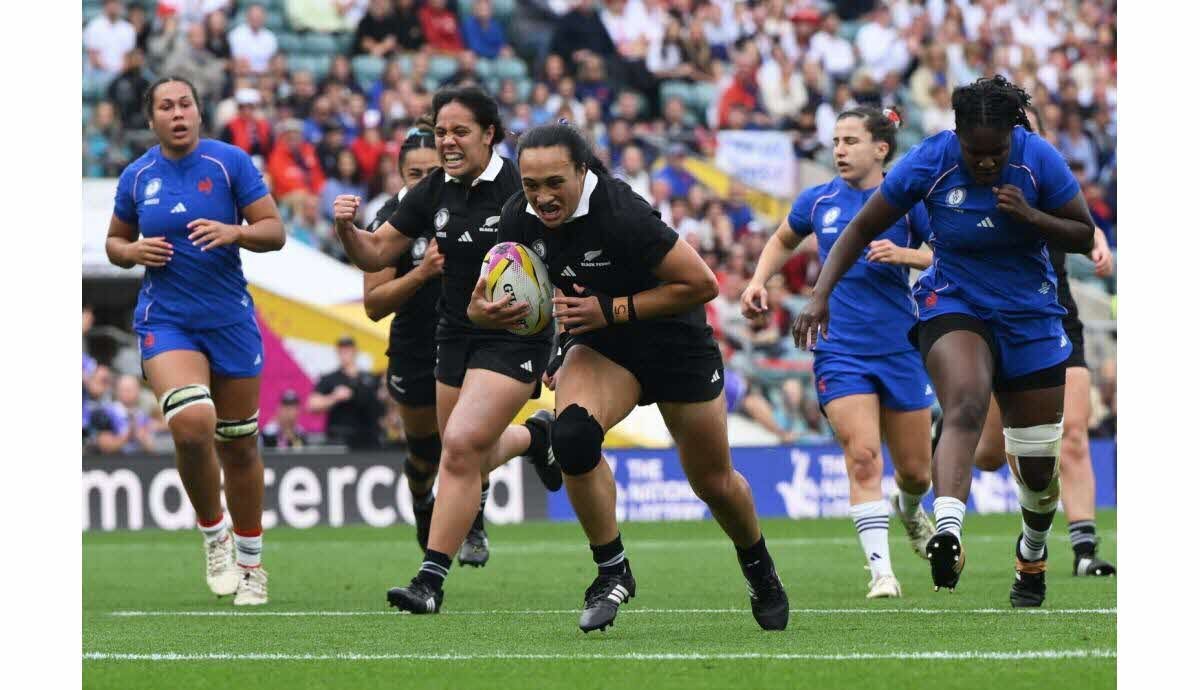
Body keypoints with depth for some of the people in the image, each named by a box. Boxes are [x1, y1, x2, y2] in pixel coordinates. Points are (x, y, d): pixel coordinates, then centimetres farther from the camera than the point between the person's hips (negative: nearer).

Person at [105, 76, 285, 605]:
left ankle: (250, 561, 24)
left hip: (230, 319, 0)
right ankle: (212, 531, -2)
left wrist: (235, 232, -23)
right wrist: (133, 252, -6)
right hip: (165, 319, 0)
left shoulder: (230, 162, -3)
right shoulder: (137, 176, 4)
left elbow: (274, 231, -3)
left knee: (238, 443, 7)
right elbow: (114, 241, 17)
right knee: (191, 422, -25)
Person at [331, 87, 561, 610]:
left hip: (515, 337, -7)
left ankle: (431, 580, -14)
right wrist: (347, 229, -13)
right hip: (456, 336, 7)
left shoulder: (518, 188, -15)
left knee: (460, 446, -19)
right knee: (467, 455, 15)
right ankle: (532, 436, 50)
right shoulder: (434, 193, 1)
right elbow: (375, 254, 7)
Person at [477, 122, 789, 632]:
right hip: (599, 346, 3)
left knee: (713, 482, 11)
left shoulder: (621, 214, -32)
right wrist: (487, 311, -20)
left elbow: (701, 284, -26)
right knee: (573, 435, -29)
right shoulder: (519, 219, -15)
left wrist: (612, 310, -29)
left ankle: (760, 570, 43)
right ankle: (612, 572, -11)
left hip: (674, 342, -3)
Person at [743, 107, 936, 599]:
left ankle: (909, 511, 47)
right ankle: (880, 570, -18)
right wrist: (759, 280, 7)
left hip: (900, 350, 0)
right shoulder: (819, 201, 4)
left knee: (915, 469, 10)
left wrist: (905, 254, -21)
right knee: (862, 457, -18)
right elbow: (783, 241, 23)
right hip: (840, 351, 0)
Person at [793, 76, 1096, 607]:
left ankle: (1032, 554, 38)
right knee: (965, 408, -35)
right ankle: (947, 530, -56)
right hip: (954, 305, -2)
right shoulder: (929, 163, -16)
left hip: (1030, 315, 2)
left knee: (1039, 465, 7)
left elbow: (1085, 238, -5)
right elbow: (863, 229, -7)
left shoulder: (1038, 159, -13)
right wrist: (820, 295, -17)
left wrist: (1030, 216, -24)